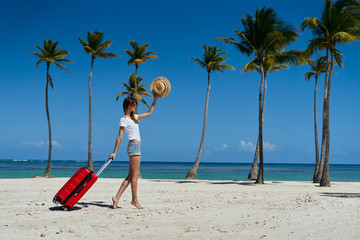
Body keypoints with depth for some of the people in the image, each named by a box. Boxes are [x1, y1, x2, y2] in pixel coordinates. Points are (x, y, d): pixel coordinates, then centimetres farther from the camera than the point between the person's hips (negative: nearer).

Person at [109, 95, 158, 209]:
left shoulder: (134, 117, 20)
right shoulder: (124, 119, -4)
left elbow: (149, 113, 30)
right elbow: (120, 137, -8)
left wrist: (155, 99, 25)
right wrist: (114, 152, -10)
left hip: (137, 146, 9)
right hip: (134, 145, -9)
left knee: (131, 176, 6)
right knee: (135, 175, -6)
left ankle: (117, 197, 4)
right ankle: (134, 200, 0)